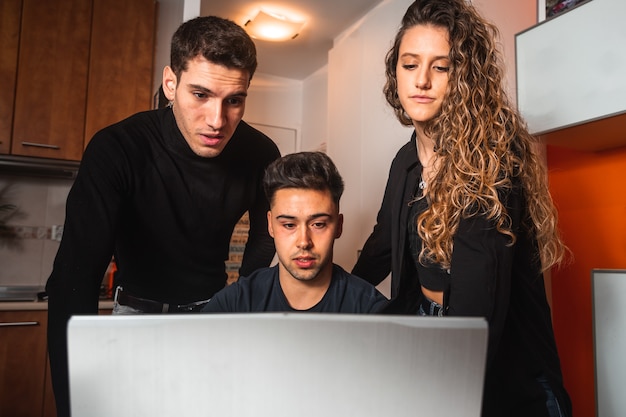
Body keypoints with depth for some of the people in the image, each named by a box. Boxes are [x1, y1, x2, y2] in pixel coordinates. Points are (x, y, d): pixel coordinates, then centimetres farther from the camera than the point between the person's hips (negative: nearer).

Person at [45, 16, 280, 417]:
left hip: (214, 309, 3)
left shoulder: (260, 154, -16)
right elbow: (75, 278, -33)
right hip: (140, 308, -2)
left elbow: (265, 233, 4)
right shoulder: (117, 150, -26)